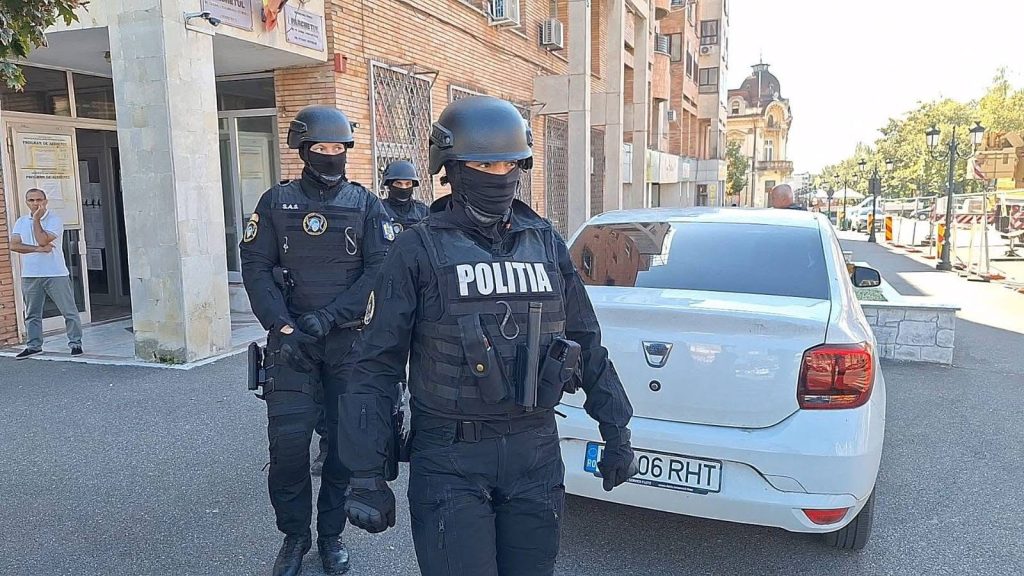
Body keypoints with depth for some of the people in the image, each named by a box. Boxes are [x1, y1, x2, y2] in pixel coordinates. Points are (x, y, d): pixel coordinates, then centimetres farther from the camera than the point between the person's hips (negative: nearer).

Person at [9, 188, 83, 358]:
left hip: (56, 274, -4)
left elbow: (42, 240, -18)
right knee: (32, 314, 11)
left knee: (69, 311, -2)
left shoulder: (54, 219, -5)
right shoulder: (21, 222, 9)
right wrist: (38, 249, -14)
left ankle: (75, 343, 7)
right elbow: (14, 245, -2)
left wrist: (36, 219, -10)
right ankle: (34, 345, 22)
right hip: (29, 275, 5)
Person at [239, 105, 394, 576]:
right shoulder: (276, 202, 6)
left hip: (350, 340, 0)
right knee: (287, 441, -4)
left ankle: (331, 534, 25)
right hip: (291, 341, 0)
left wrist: (329, 317, -14)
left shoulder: (365, 204, 4)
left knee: (346, 440, 6)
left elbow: (380, 269, -5)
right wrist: (284, 328, -11)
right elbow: (255, 268, 1)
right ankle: (294, 536, 18)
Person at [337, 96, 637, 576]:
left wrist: (616, 430, 15)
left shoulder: (546, 243, 7)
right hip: (450, 460, -4)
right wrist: (367, 474, -8)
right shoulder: (418, 251, -5)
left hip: (535, 451, 4)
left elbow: (586, 343, 15)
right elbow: (376, 366, -5)